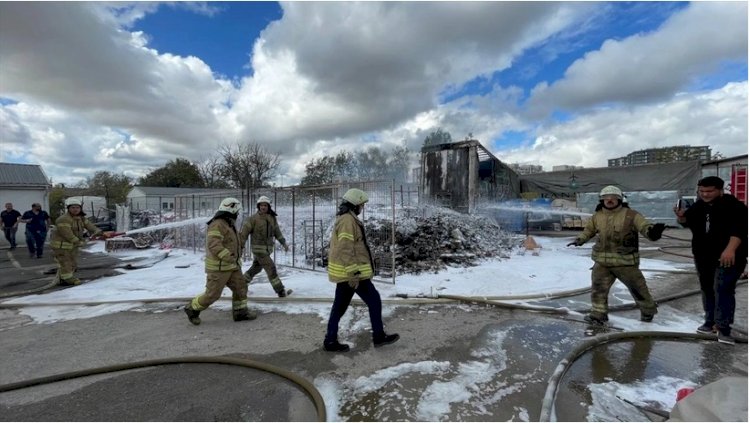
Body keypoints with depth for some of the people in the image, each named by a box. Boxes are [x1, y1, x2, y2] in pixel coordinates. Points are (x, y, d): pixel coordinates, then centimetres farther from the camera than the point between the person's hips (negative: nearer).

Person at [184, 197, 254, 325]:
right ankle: (192, 309, 21)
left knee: (240, 287, 6)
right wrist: (229, 257, -37)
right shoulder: (218, 224, -20)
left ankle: (240, 312, 15)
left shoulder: (228, 224, 12)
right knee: (212, 294, 1)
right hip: (219, 267, -9)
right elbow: (214, 245, -32)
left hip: (230, 266, 9)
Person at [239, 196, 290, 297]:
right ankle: (280, 291, -5)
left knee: (257, 267, 21)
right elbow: (244, 232, -11)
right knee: (271, 268, -9)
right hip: (258, 248, -7)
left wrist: (283, 243, 10)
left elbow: (277, 231, 14)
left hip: (267, 248, 7)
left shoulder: (272, 218, 5)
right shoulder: (253, 218, -13)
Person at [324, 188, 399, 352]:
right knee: (374, 301, 3)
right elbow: (346, 249, -24)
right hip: (351, 272, -10)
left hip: (343, 273, 10)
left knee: (340, 305, 13)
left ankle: (331, 341, 19)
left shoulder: (343, 219, 16)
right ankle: (379, 336, 15)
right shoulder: (348, 220, -17)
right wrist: (353, 274, -24)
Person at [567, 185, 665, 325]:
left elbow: (644, 226, -15)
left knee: (637, 287, 12)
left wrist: (651, 230, -38)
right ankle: (599, 313, 11)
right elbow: (589, 229, 21)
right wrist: (579, 240, 8)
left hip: (625, 261, -3)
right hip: (602, 261, 3)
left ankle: (648, 310, 37)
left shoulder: (630, 215, -7)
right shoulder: (597, 216, 5)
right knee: (598, 286, 0)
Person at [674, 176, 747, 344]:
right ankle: (710, 322, 25)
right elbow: (688, 223, 19)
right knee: (707, 289, 13)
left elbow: (740, 228, -22)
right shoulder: (698, 206, 9)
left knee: (723, 290, -12)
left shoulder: (734, 206, -12)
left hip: (728, 257, -7)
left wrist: (730, 249, -34)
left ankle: (724, 328, -7)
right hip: (703, 256, 7)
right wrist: (681, 217, -6)